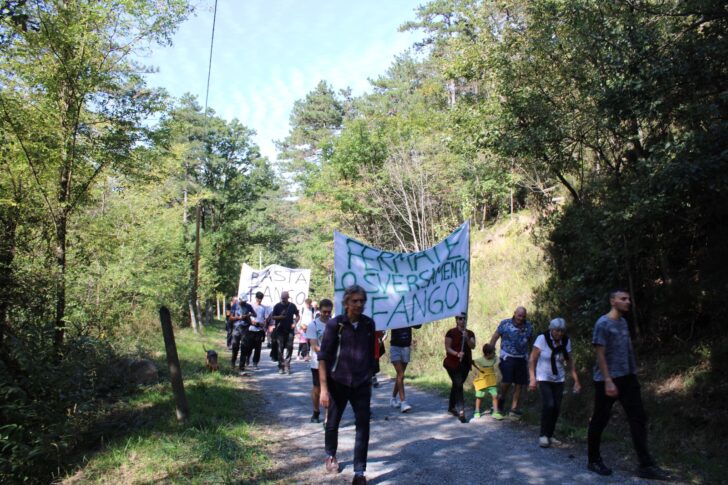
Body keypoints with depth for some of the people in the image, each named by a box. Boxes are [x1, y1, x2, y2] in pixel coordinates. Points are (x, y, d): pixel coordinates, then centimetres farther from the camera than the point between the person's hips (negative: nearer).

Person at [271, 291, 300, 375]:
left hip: (290, 330, 1)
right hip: (280, 330, 0)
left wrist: (295, 323, -3)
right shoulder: (277, 306, 3)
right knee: (280, 349, 1)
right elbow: (272, 317, 4)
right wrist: (280, 317, -15)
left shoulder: (292, 306, 5)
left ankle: (287, 365, 2)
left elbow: (297, 316, 14)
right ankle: (281, 367, 8)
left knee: (289, 347, -5)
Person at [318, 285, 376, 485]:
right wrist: (324, 388, -16)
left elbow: (371, 353, 10)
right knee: (332, 423, 15)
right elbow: (323, 357, -12)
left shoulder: (369, 324, -1)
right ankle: (330, 455, 43)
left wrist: (370, 376, 13)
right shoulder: (334, 324, -12)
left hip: (362, 384, 2)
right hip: (337, 383, -2)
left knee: (363, 426, -2)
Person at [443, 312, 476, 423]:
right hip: (453, 363, -5)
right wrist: (457, 354, -26)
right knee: (458, 385, -15)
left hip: (465, 364, 5)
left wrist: (467, 338, -23)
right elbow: (447, 348, -10)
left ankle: (451, 407, 31)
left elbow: (472, 346, -7)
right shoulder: (451, 332, -7)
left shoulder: (470, 333, 7)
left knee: (456, 385, 17)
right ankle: (461, 412, -19)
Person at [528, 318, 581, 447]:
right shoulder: (542, 339, -14)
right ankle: (543, 435, -6)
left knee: (556, 408, 1)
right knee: (548, 405, -19)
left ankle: (549, 435, 18)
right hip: (543, 378, -4)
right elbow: (532, 359, -13)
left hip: (558, 379, 5)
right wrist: (532, 378, -18)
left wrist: (576, 380, 2)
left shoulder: (566, 341, -1)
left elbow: (570, 362, 6)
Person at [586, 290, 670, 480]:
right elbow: (600, 354, -16)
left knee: (638, 418, 2)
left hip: (627, 378, 7)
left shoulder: (624, 322, 11)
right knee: (600, 420, 4)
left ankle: (646, 465, 6)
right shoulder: (603, 323, -12)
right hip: (607, 380, -7)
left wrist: (632, 373, 15)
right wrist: (608, 381, -21)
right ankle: (594, 460, 18)